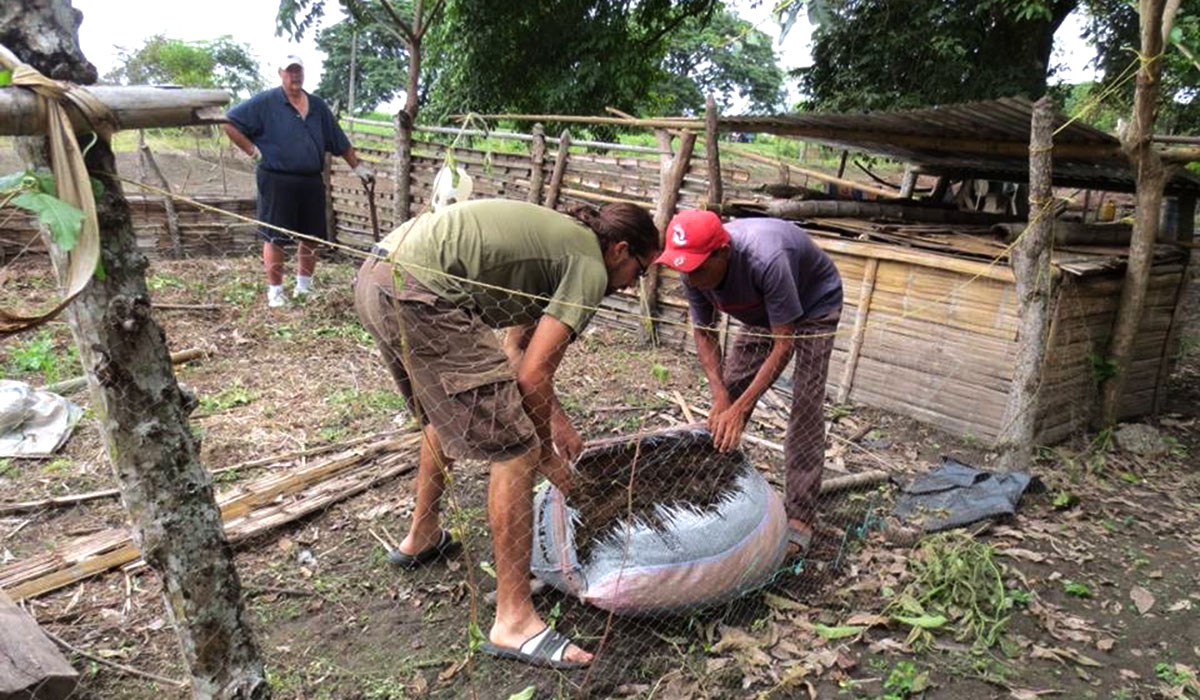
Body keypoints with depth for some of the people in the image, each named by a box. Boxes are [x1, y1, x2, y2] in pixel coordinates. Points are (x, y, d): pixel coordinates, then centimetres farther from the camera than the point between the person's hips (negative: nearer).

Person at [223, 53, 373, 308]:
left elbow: (340, 141, 18)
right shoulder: (265, 103, -3)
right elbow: (230, 123, -5)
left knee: (312, 236, 10)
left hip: (312, 182, 5)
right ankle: (275, 291, 11)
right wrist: (253, 150, -8)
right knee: (275, 237, 0)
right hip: (277, 181, -5)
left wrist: (357, 166, 18)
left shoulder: (317, 106, 12)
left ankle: (304, 286, 25)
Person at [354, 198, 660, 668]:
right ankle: (514, 621, 3)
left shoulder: (555, 240, 25)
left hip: (376, 279, 11)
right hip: (420, 294, -11)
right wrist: (547, 451, 8)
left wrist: (555, 419, 29)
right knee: (515, 452, -5)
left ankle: (421, 538, 49)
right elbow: (532, 375, -7)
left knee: (446, 413, 31)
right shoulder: (591, 268, -1)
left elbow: (519, 349, 27)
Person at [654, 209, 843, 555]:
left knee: (805, 407, -14)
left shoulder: (765, 261, -43)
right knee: (731, 392, 1)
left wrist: (738, 409, -38)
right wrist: (720, 397, -25)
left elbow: (784, 345, -37)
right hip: (762, 308, 6)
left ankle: (798, 518, -9)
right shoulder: (694, 270, -25)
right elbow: (705, 334, -12)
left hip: (815, 304, -6)